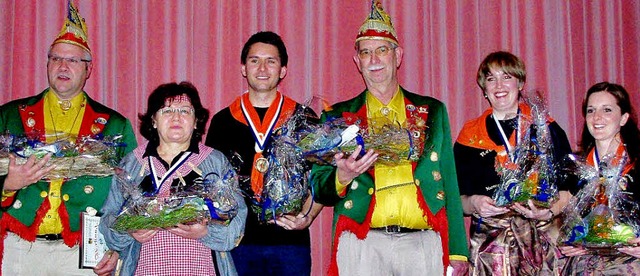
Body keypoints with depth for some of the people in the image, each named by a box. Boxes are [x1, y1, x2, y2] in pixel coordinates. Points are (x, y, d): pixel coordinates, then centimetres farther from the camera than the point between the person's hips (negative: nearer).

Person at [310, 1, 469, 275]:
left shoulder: (432, 112, 14)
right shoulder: (337, 117, 11)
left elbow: (448, 183, 12)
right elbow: (319, 189, 9)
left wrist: (457, 252, 6)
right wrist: (342, 177, -13)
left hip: (422, 244, 1)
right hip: (361, 244, 0)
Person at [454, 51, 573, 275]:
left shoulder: (546, 128, 8)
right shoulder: (470, 137, 10)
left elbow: (569, 188, 6)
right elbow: (457, 199, 10)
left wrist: (550, 212, -12)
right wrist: (473, 203, -11)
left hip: (543, 240, 0)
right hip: (490, 246, 0)